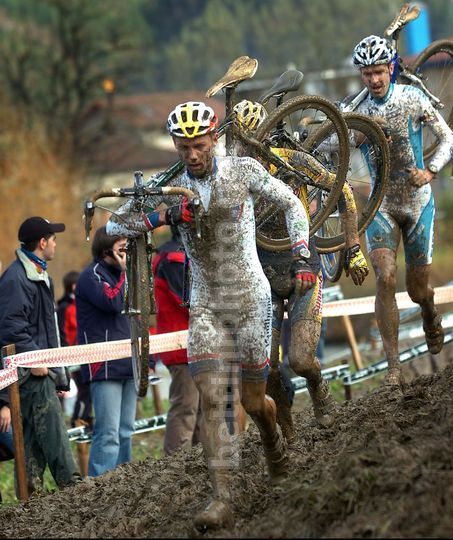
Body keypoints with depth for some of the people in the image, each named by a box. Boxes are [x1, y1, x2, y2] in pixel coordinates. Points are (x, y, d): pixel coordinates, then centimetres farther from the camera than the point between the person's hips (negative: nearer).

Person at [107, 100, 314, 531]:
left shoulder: (244, 171, -7)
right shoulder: (169, 189, -2)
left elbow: (291, 204, 3)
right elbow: (114, 225, -6)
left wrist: (302, 259, -6)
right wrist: (163, 216, -21)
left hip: (250, 297, -2)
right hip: (205, 303, 2)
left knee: (253, 401, 4)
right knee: (210, 399, -12)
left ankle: (275, 445, 42)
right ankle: (221, 501, -13)